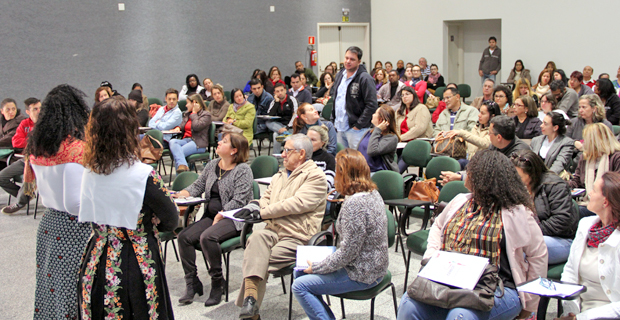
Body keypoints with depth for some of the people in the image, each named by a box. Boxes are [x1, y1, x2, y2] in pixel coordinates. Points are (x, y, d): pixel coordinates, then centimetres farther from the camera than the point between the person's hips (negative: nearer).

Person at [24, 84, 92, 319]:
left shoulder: (36, 148, 2)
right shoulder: (76, 150, -20)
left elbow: (32, 187, 15)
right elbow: (75, 203, -19)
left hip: (48, 224, 7)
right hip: (73, 230, -7)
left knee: (50, 285, 18)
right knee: (74, 290, 1)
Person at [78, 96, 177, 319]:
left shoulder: (89, 172, -3)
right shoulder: (143, 175, -19)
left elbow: (87, 219, 9)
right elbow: (171, 221, -8)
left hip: (96, 263, 5)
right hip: (136, 267, -5)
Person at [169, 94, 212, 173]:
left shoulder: (206, 114, 2)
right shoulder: (187, 114, 27)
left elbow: (196, 126, -13)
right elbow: (182, 126, 31)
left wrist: (194, 113, -3)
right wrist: (178, 128, 7)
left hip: (198, 143, -6)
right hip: (185, 140, 6)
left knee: (178, 152, -29)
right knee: (172, 142, -29)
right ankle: (182, 165, -50)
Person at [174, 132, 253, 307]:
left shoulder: (242, 170, -9)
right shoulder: (212, 165, 14)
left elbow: (238, 201, -16)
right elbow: (198, 186, 18)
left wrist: (220, 216, -18)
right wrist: (181, 194, 0)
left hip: (234, 219, -7)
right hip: (211, 216, 7)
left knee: (207, 237, -31)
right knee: (184, 237, -13)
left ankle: (217, 283, -13)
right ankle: (192, 283, -3)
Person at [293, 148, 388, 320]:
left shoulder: (354, 203, -26)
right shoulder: (372, 193, 5)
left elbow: (347, 253, -24)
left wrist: (316, 267, -13)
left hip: (361, 275, -10)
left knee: (300, 286, -11)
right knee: (300, 271, 14)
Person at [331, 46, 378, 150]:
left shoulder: (365, 79, -12)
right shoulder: (340, 76, 11)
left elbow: (371, 105, -17)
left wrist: (358, 125, -17)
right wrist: (333, 119, 14)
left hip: (356, 130, -7)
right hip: (340, 128, 7)